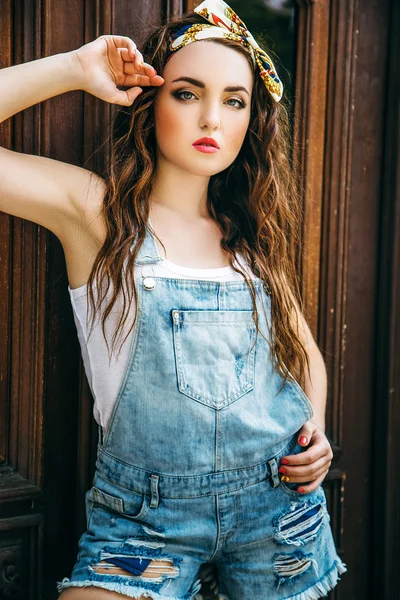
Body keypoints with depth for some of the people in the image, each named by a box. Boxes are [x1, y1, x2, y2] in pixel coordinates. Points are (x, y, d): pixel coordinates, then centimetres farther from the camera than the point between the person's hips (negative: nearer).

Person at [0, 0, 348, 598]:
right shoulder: (96, 211, -6)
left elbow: (304, 349, 17)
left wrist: (316, 429, 1)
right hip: (144, 516, -3)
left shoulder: (254, 234, 6)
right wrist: (75, 68, -12)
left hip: (278, 503, 4)